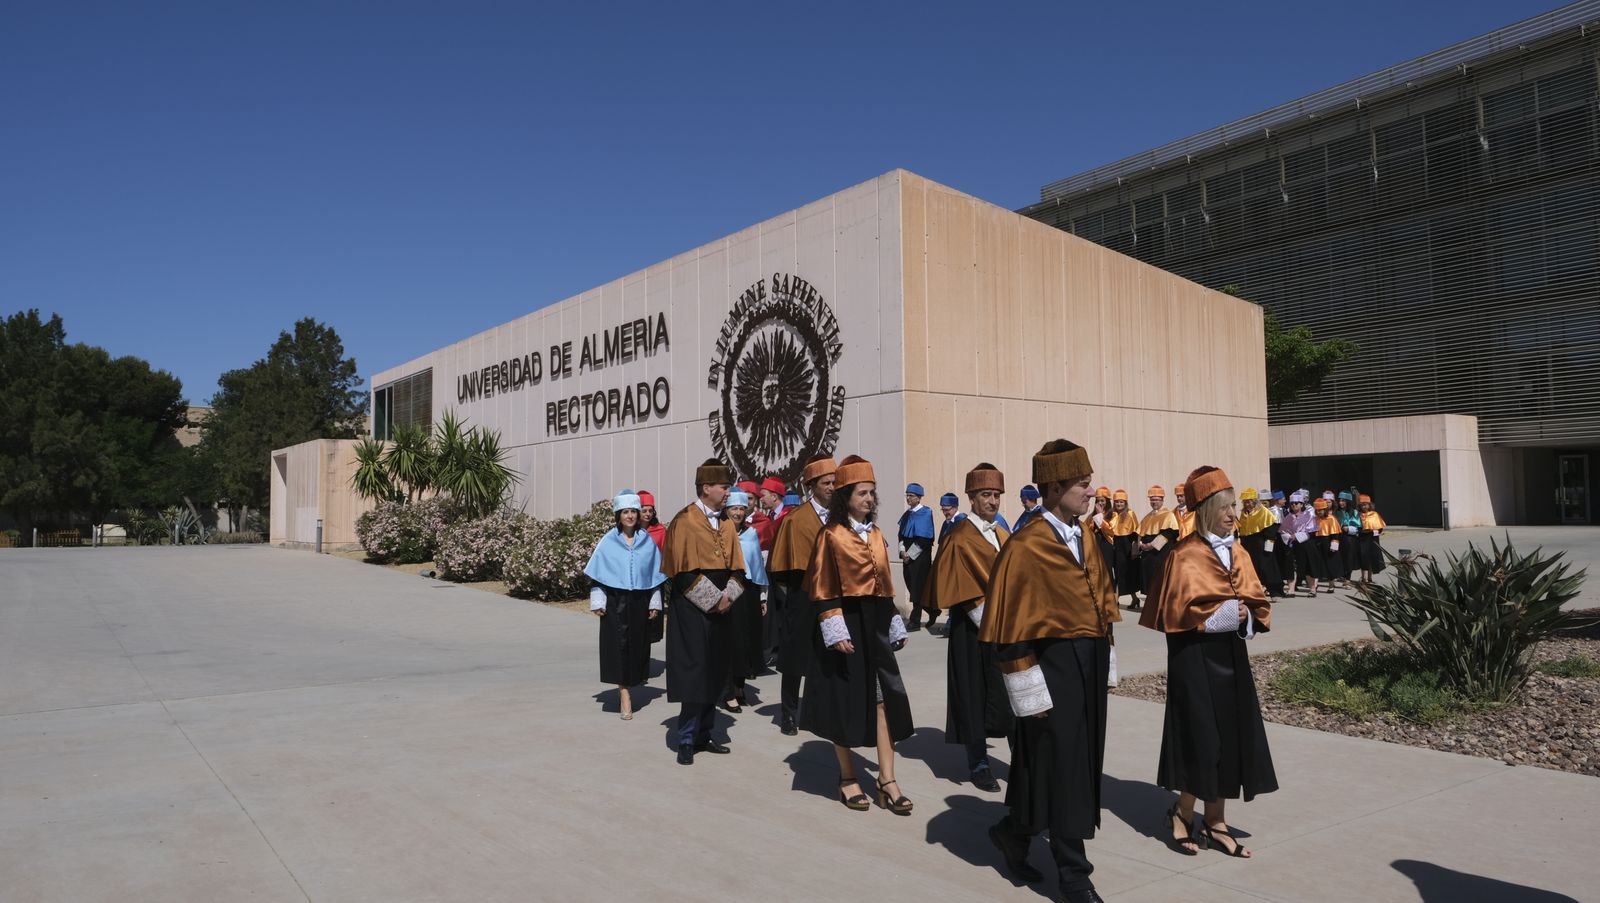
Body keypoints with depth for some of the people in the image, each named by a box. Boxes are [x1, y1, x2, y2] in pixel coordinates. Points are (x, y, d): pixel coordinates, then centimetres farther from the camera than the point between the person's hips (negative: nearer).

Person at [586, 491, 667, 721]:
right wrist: (597, 602, -4)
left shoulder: (647, 541, 5)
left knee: (637, 644, 6)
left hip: (639, 601, 3)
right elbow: (597, 572, 1)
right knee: (619, 643, -8)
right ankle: (625, 696, -10)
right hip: (615, 601, -3)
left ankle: (625, 687, 22)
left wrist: (655, 603, 6)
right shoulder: (608, 542, 0)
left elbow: (655, 573, 9)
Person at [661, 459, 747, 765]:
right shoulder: (685, 521, -9)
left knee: (714, 674, 10)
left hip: (720, 609, 6)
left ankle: (703, 736, 21)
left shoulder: (727, 524, 11)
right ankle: (687, 741, 6)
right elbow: (685, 570, -13)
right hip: (692, 610, -6)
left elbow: (736, 566, 11)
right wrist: (713, 600, -15)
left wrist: (728, 595, -7)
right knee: (694, 674, -4)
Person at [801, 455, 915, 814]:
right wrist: (835, 630, -18)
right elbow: (823, 590, -10)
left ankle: (887, 780, 6)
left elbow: (885, 585, 14)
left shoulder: (877, 535, 11)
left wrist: (895, 626, 12)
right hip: (845, 623, -6)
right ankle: (847, 777, 18)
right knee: (845, 700, 4)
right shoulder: (831, 536, -8)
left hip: (875, 625, 6)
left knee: (884, 698, 1)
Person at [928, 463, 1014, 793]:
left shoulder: (1003, 536, 12)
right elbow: (961, 591, -13)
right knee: (975, 697, 3)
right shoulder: (960, 539, -10)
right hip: (973, 631, -6)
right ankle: (978, 763, 15)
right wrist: (989, 621, -15)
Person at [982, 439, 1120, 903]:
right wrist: (1030, 691, -16)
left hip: (1089, 663, 8)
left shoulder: (1083, 540, 8)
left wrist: (1103, 652, 14)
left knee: (1080, 762, 17)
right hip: (1054, 665, -8)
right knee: (1062, 768, 1)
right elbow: (1012, 625, -16)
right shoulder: (1026, 546, -16)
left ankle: (1013, 833, 36)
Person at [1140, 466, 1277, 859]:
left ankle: (1216, 822, 20)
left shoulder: (1238, 555, 10)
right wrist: (1224, 613, -19)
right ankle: (1182, 812, 17)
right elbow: (1176, 611, -15)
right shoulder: (1185, 556, -11)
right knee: (1202, 736, -3)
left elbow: (1259, 602, 12)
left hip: (1231, 655, 7)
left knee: (1229, 735, 9)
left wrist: (1248, 615, -10)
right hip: (1195, 657, -7)